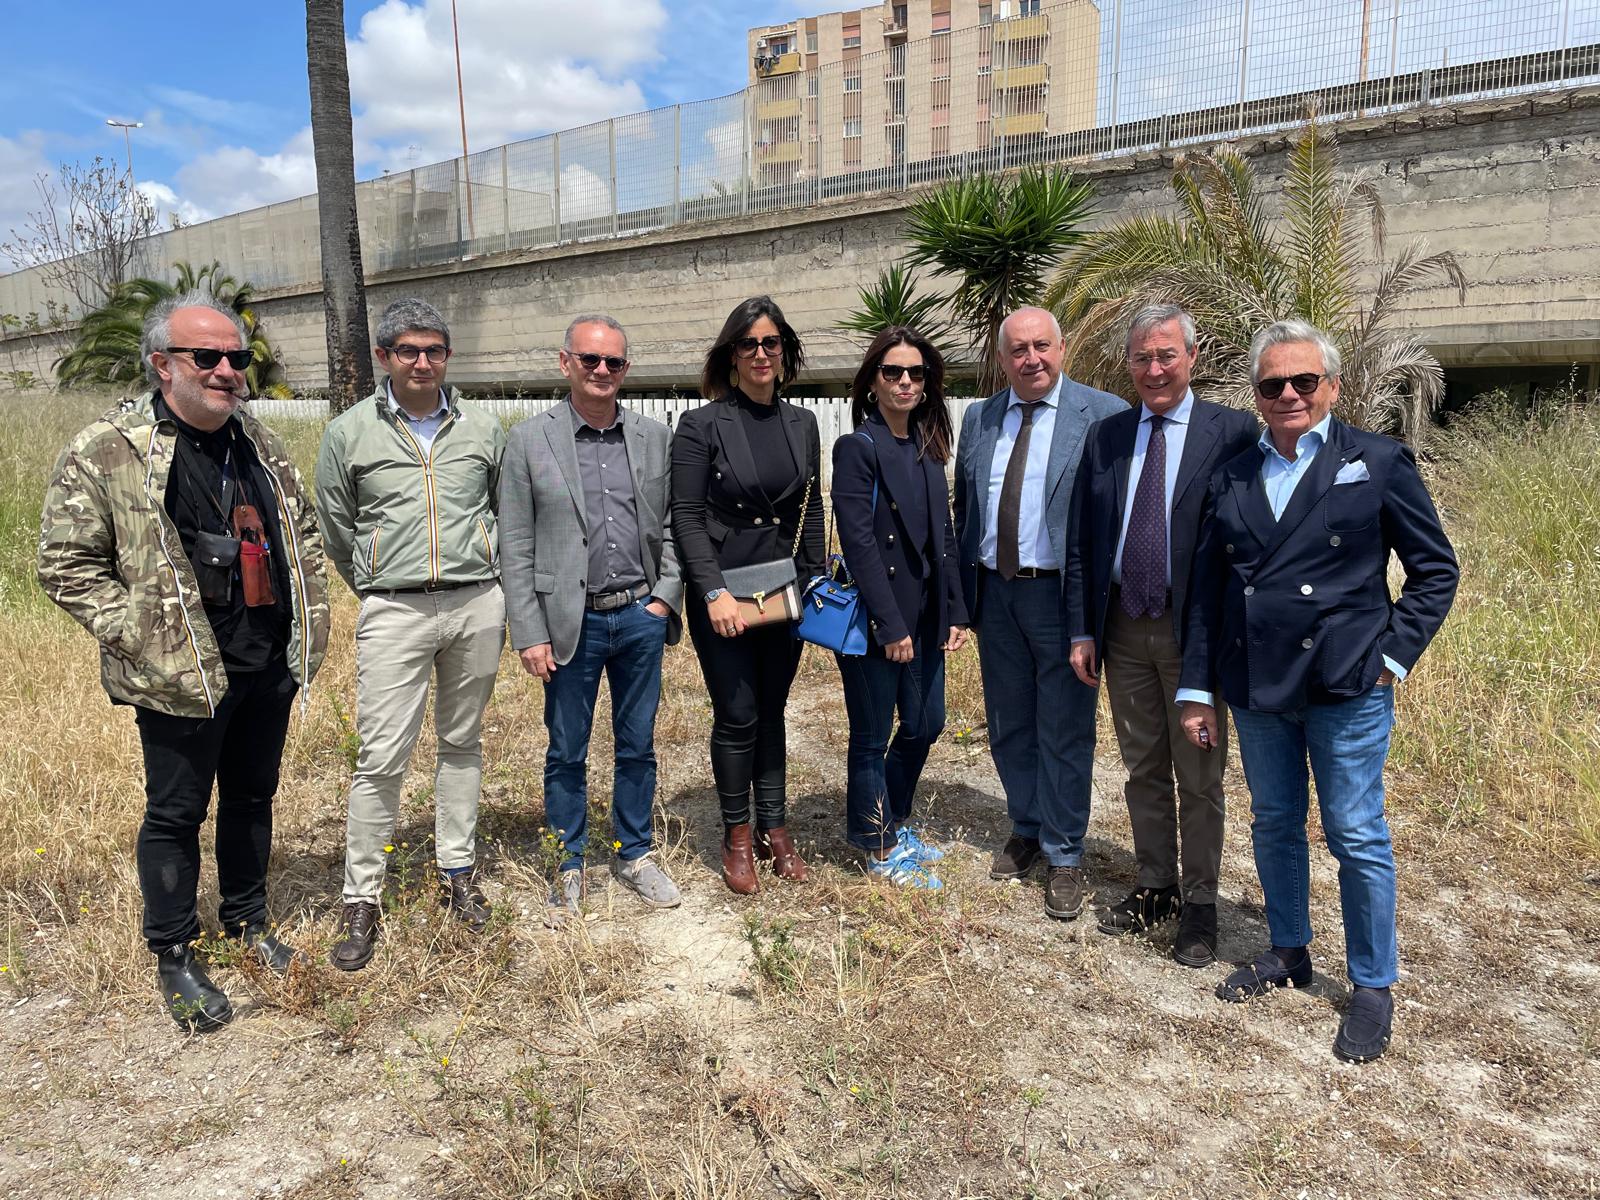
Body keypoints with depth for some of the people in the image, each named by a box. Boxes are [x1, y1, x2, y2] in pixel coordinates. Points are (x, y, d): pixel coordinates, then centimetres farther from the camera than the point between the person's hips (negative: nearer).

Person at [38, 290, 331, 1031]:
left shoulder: (259, 443, 7)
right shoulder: (105, 453, -12)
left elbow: (303, 530, 18)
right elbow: (66, 565, -8)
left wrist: (309, 619, 9)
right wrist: (140, 635, -14)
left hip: (270, 667, 5)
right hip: (183, 676, -5)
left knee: (252, 797, 19)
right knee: (176, 812, 9)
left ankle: (248, 920, 39)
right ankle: (173, 959, 27)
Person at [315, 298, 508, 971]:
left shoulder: (483, 430, 9)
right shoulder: (348, 433, 4)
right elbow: (336, 530, 12)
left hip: (477, 605, 2)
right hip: (393, 611, -2)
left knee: (462, 743, 12)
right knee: (381, 758, -4)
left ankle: (457, 872, 26)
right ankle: (360, 902, 7)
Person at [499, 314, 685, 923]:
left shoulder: (656, 437, 5)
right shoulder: (529, 439, -3)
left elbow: (674, 525, 10)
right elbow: (515, 547, -4)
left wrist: (665, 597, -1)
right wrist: (530, 635, -8)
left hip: (641, 617, 2)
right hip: (572, 621, -2)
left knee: (638, 747, 14)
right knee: (567, 753, 10)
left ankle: (634, 855, 31)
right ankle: (569, 868, 26)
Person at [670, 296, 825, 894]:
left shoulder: (802, 424, 8)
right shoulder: (701, 425, -6)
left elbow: (812, 511, 11)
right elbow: (687, 517, -9)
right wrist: (714, 591, -17)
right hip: (722, 596, -4)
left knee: (772, 711, 13)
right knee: (737, 716, -1)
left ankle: (774, 829, 25)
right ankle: (737, 837, 17)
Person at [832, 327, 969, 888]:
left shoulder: (927, 449, 10)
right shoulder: (858, 448, -12)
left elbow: (943, 536, 12)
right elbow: (859, 543, -17)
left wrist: (955, 611, 6)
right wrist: (890, 626, -19)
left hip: (924, 616, 7)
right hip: (875, 620, -7)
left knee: (924, 725, 16)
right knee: (873, 737, 7)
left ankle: (895, 823, 38)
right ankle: (877, 848, 24)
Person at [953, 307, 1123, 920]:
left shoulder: (1103, 415, -7)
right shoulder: (978, 419, 8)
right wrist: (965, 592, 8)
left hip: (1062, 593, -4)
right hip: (996, 593, 5)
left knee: (1065, 730, 5)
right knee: (1008, 726, 16)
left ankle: (1064, 856, 21)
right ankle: (1026, 829, 36)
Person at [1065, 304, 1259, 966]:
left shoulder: (1233, 432, -6)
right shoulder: (1105, 436, 7)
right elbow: (1080, 542, 7)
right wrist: (1082, 630, 3)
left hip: (1193, 630, -4)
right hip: (1123, 629, 4)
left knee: (1199, 776, 8)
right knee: (1143, 769, 16)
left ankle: (1199, 902, 24)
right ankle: (1154, 885, 33)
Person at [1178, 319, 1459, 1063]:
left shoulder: (1378, 464, -2)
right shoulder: (1232, 478, 8)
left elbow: (1435, 570, 2)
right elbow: (1207, 588, 8)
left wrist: (1393, 655, -7)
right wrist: (1196, 688, 6)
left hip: (1345, 687, -4)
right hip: (1255, 686, 4)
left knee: (1357, 837, 4)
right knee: (1274, 825, 16)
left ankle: (1373, 986, 21)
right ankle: (1288, 953, 34)